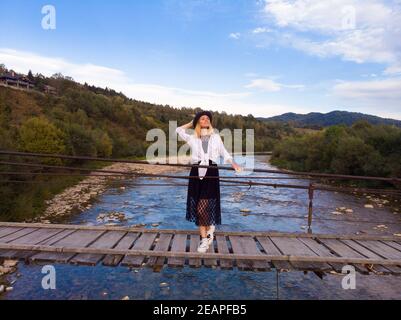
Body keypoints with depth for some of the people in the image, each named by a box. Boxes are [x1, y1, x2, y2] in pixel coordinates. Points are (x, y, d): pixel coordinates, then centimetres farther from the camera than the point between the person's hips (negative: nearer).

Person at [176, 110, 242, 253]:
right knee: (199, 208, 4)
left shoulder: (216, 137, 12)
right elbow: (179, 130, 15)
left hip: (211, 173, -1)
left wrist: (234, 164, 2)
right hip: (196, 173, 2)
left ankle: (210, 226, 19)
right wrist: (192, 123, 22)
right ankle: (204, 238, 18)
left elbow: (224, 153, 16)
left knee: (202, 208, -10)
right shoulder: (192, 139, 10)